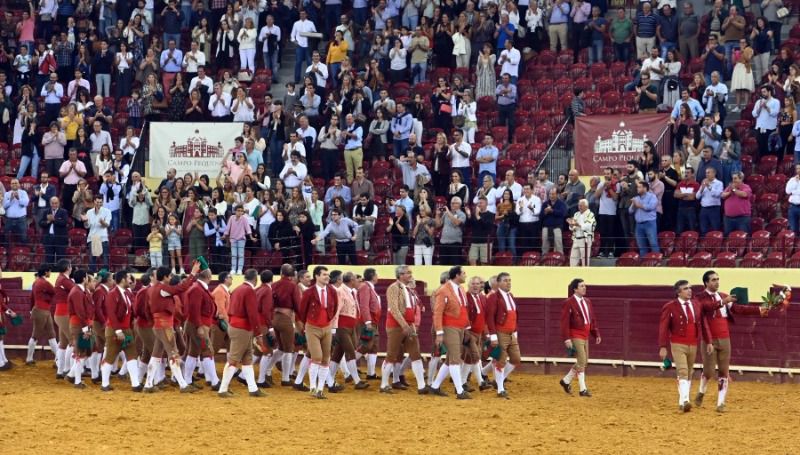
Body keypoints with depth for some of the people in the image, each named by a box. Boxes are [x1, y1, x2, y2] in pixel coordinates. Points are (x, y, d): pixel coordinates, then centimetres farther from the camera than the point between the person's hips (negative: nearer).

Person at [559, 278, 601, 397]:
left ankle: (566, 381, 28)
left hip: (585, 336, 8)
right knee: (581, 362, -8)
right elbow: (565, 322, -14)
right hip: (576, 336, -8)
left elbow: (592, 319, 17)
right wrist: (567, 339, -19)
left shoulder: (587, 302, 13)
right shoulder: (568, 303, -11)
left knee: (584, 362, 12)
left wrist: (596, 334, 10)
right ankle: (583, 389, -2)